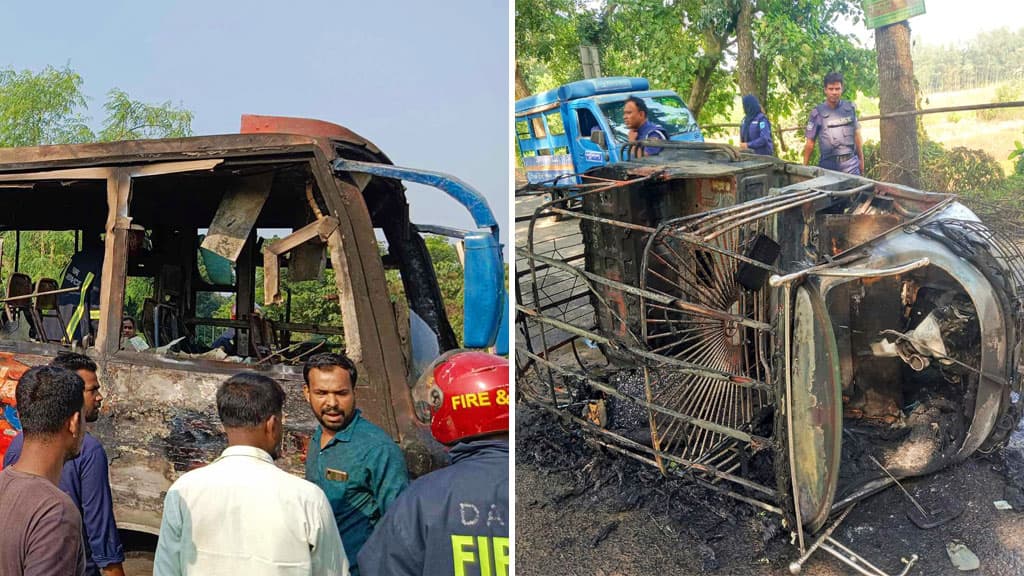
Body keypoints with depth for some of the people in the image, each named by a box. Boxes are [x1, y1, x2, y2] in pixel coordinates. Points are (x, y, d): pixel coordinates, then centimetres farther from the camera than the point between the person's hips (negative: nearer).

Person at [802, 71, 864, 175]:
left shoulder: (850, 108, 7)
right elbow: (810, 142, 1)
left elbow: (856, 134, 15)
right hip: (829, 165, -2)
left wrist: (861, 159, 17)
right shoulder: (817, 113, -1)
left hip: (850, 163, 2)